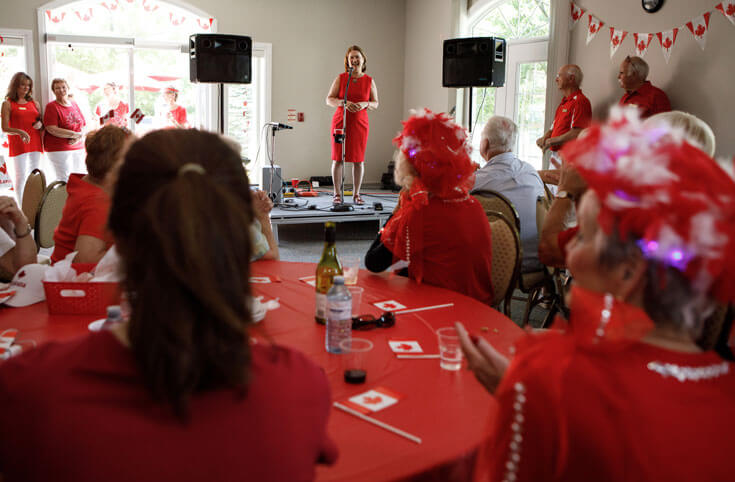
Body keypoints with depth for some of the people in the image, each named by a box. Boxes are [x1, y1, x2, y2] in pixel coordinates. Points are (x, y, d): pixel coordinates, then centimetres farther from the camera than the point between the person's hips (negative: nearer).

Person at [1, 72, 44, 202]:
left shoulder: (35, 103, 13)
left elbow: (43, 125, 19)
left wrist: (40, 124, -5)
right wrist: (20, 132, -23)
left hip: (35, 143, 4)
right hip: (18, 144, -4)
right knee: (21, 175, -6)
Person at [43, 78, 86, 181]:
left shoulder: (74, 104, 15)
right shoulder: (52, 106, -2)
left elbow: (84, 126, 14)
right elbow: (52, 129, -14)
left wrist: (78, 138, -8)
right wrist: (75, 134, -15)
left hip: (78, 148, 6)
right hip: (59, 150, -5)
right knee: (65, 181, -10)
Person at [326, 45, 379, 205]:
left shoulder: (369, 81, 6)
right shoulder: (341, 78, 4)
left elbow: (375, 103, 9)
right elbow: (329, 99, 1)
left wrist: (365, 104, -13)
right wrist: (344, 103, -17)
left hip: (360, 123, 1)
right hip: (340, 121, -1)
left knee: (358, 159, 1)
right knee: (338, 158, -2)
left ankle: (356, 194, 11)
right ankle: (337, 194, 6)